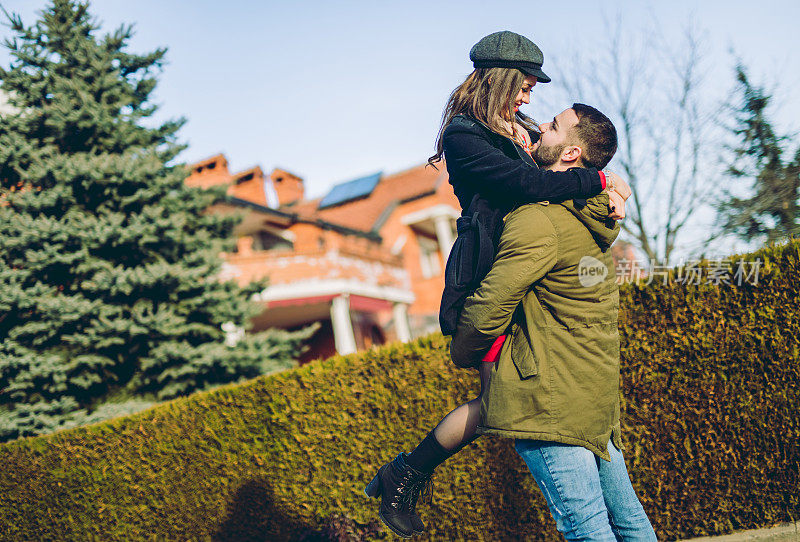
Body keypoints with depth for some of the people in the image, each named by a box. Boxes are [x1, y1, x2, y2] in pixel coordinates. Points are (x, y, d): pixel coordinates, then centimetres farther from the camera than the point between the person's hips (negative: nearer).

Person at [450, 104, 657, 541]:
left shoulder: (538, 220, -16)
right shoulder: (594, 218, 9)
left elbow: (488, 307, -17)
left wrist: (461, 354, 2)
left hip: (550, 402, -8)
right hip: (599, 400, 8)